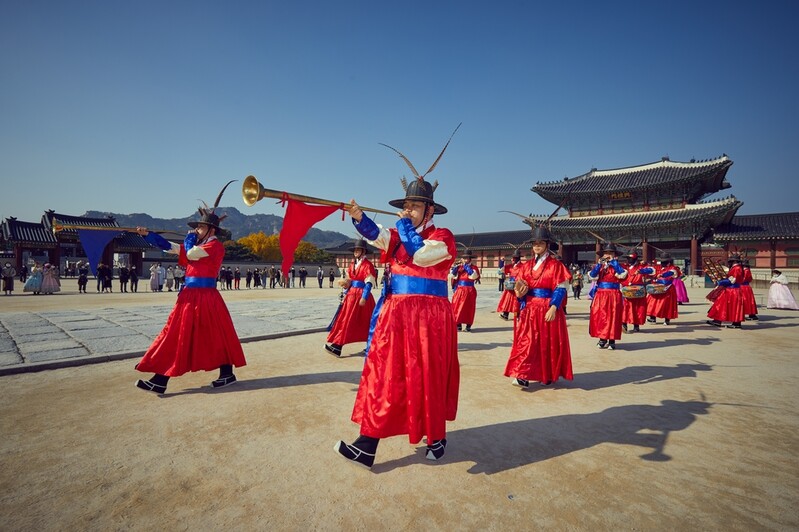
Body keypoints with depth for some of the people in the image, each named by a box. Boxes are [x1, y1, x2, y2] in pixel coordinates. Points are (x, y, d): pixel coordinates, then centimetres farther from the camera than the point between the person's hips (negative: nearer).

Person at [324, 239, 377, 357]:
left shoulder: (368, 264, -10)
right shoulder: (353, 264, 15)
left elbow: (369, 283, -15)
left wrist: (364, 297, -20)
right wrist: (345, 294, 13)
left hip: (361, 295, -8)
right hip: (352, 294, 8)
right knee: (345, 320, 7)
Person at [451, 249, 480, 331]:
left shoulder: (474, 268, -2)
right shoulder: (459, 267, 9)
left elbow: (474, 276, -20)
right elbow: (452, 274, 5)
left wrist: (467, 267, -15)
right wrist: (456, 266, -8)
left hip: (469, 291, -4)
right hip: (459, 290, 4)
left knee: (468, 308, 1)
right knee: (457, 307, 3)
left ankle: (468, 325, 10)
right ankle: (458, 324, 12)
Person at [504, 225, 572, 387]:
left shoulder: (555, 265, -3)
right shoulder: (527, 265, 10)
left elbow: (560, 289, -8)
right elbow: (519, 287, 12)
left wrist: (553, 308, -19)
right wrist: (519, 292, -12)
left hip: (548, 308, -4)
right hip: (529, 309, 4)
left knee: (549, 343, 5)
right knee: (526, 341, -2)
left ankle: (548, 375, 20)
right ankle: (523, 376, -1)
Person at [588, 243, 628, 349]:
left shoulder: (617, 266, 2)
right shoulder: (599, 266, 9)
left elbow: (622, 274, -19)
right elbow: (592, 275, -6)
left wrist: (613, 262, -14)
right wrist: (599, 264, -13)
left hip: (613, 295, -3)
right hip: (600, 295, 3)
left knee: (612, 317, -2)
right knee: (599, 316, 3)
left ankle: (612, 340, 7)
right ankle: (602, 339, 16)